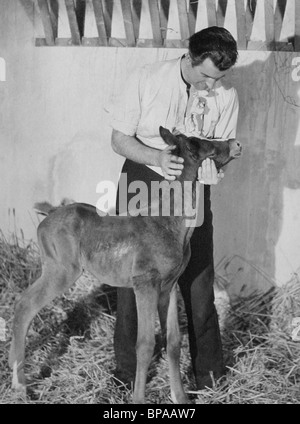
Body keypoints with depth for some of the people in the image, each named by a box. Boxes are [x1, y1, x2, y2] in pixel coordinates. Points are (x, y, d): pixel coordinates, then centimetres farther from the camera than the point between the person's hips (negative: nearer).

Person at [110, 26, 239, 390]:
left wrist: (217, 159, -22)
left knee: (198, 280, 1)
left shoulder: (226, 97, -7)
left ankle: (208, 368, 19)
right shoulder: (147, 79, -12)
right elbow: (119, 139, -7)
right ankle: (127, 367, 20)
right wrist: (158, 157, -26)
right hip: (142, 182, -1)